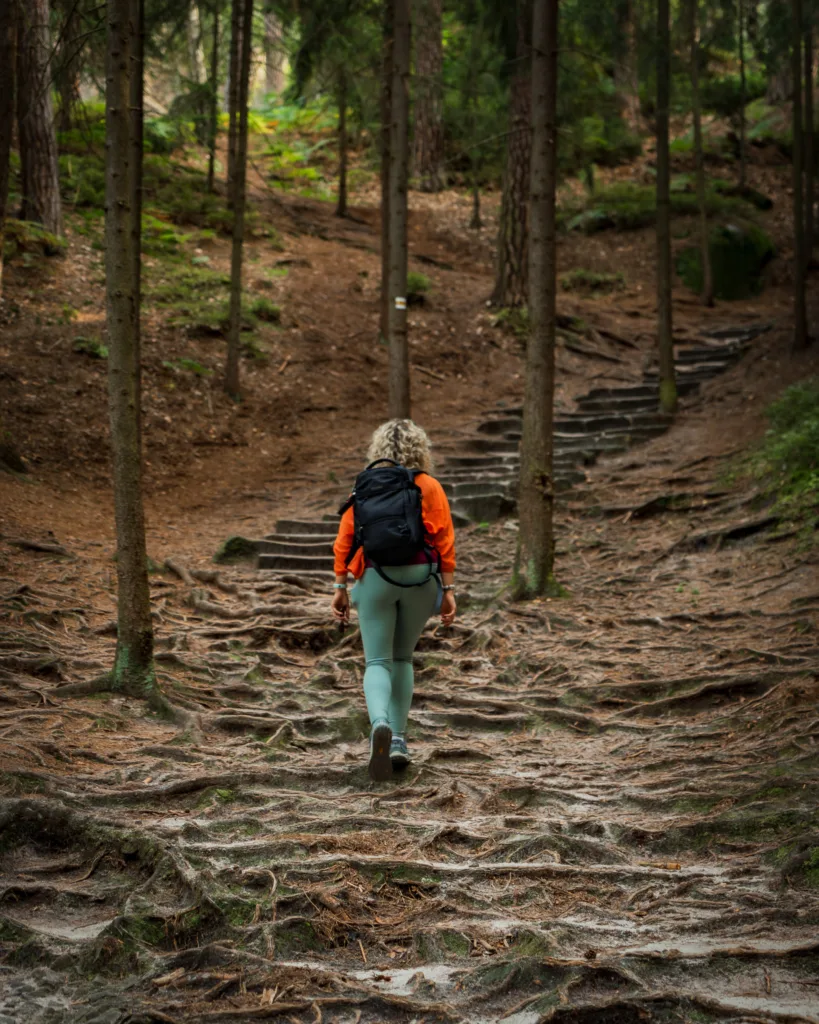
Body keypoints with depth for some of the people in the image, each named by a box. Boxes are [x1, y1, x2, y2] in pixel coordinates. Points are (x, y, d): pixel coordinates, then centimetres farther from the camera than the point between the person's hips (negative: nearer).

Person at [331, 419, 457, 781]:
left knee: (377, 662, 1)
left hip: (375, 576, -1)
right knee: (402, 658, 18)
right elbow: (445, 541, -3)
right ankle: (398, 740, 15)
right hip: (420, 576, 1)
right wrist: (448, 589, 0)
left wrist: (340, 587, 7)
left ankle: (380, 725, -28)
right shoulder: (430, 487, 2)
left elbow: (345, 539, 1)